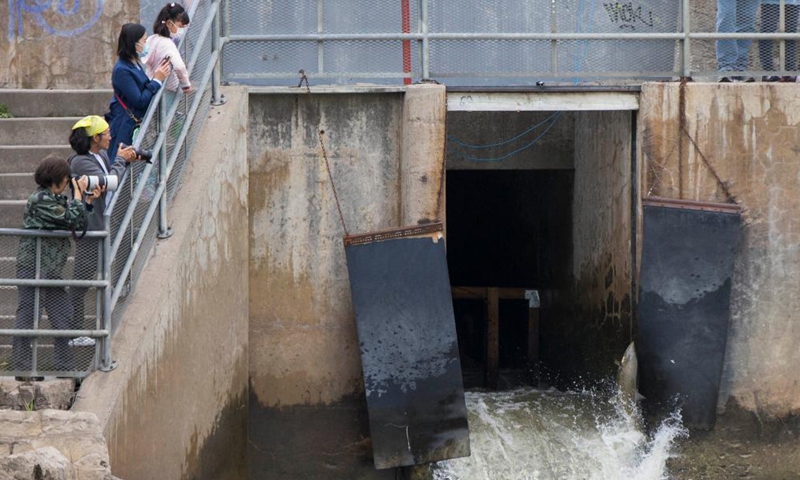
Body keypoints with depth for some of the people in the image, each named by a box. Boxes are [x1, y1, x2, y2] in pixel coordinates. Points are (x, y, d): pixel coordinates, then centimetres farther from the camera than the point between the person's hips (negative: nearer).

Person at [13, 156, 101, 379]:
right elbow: (73, 220, -17)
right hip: (32, 268, -10)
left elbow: (77, 225, 16)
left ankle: (65, 369, 19)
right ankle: (23, 370, 1)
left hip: (50, 270, 10)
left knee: (64, 316, 11)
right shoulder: (40, 199, -15)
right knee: (28, 315, -4)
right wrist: (78, 194, -6)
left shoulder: (55, 198, 15)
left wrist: (87, 201, 6)